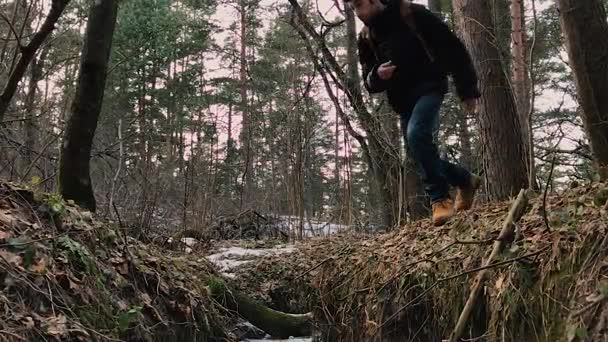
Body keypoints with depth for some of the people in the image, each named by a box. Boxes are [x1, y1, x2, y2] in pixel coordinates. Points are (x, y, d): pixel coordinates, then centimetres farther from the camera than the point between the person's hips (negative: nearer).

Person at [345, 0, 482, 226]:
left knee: (416, 133, -30)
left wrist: (467, 90, -7)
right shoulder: (366, 39, 7)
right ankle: (465, 180, 31)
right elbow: (369, 84, 11)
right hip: (403, 101, 6)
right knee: (421, 155, 7)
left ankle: (440, 198, -18)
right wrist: (377, 76, -14)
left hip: (429, 87, -6)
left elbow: (452, 48, -6)